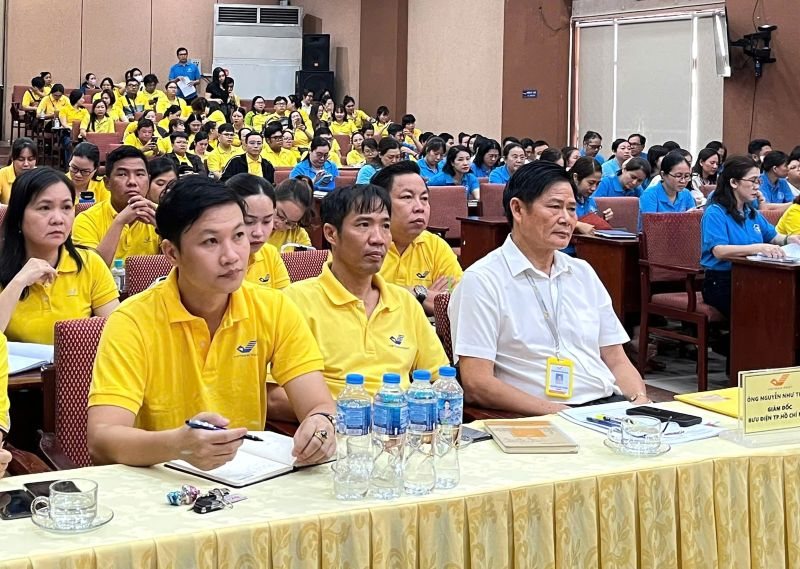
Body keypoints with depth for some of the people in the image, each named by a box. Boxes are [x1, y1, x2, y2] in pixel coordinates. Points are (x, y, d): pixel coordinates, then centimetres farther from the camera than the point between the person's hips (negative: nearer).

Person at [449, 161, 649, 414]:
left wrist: (641, 402, -1)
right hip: (540, 421, -6)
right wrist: (555, 413, -19)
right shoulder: (482, 280, -2)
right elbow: (476, 383, -11)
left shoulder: (583, 273, 21)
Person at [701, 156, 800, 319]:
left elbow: (773, 236, 30)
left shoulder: (752, 213, 18)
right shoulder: (715, 213, -8)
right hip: (721, 284, -7)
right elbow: (719, 251, -22)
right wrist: (758, 248, -35)